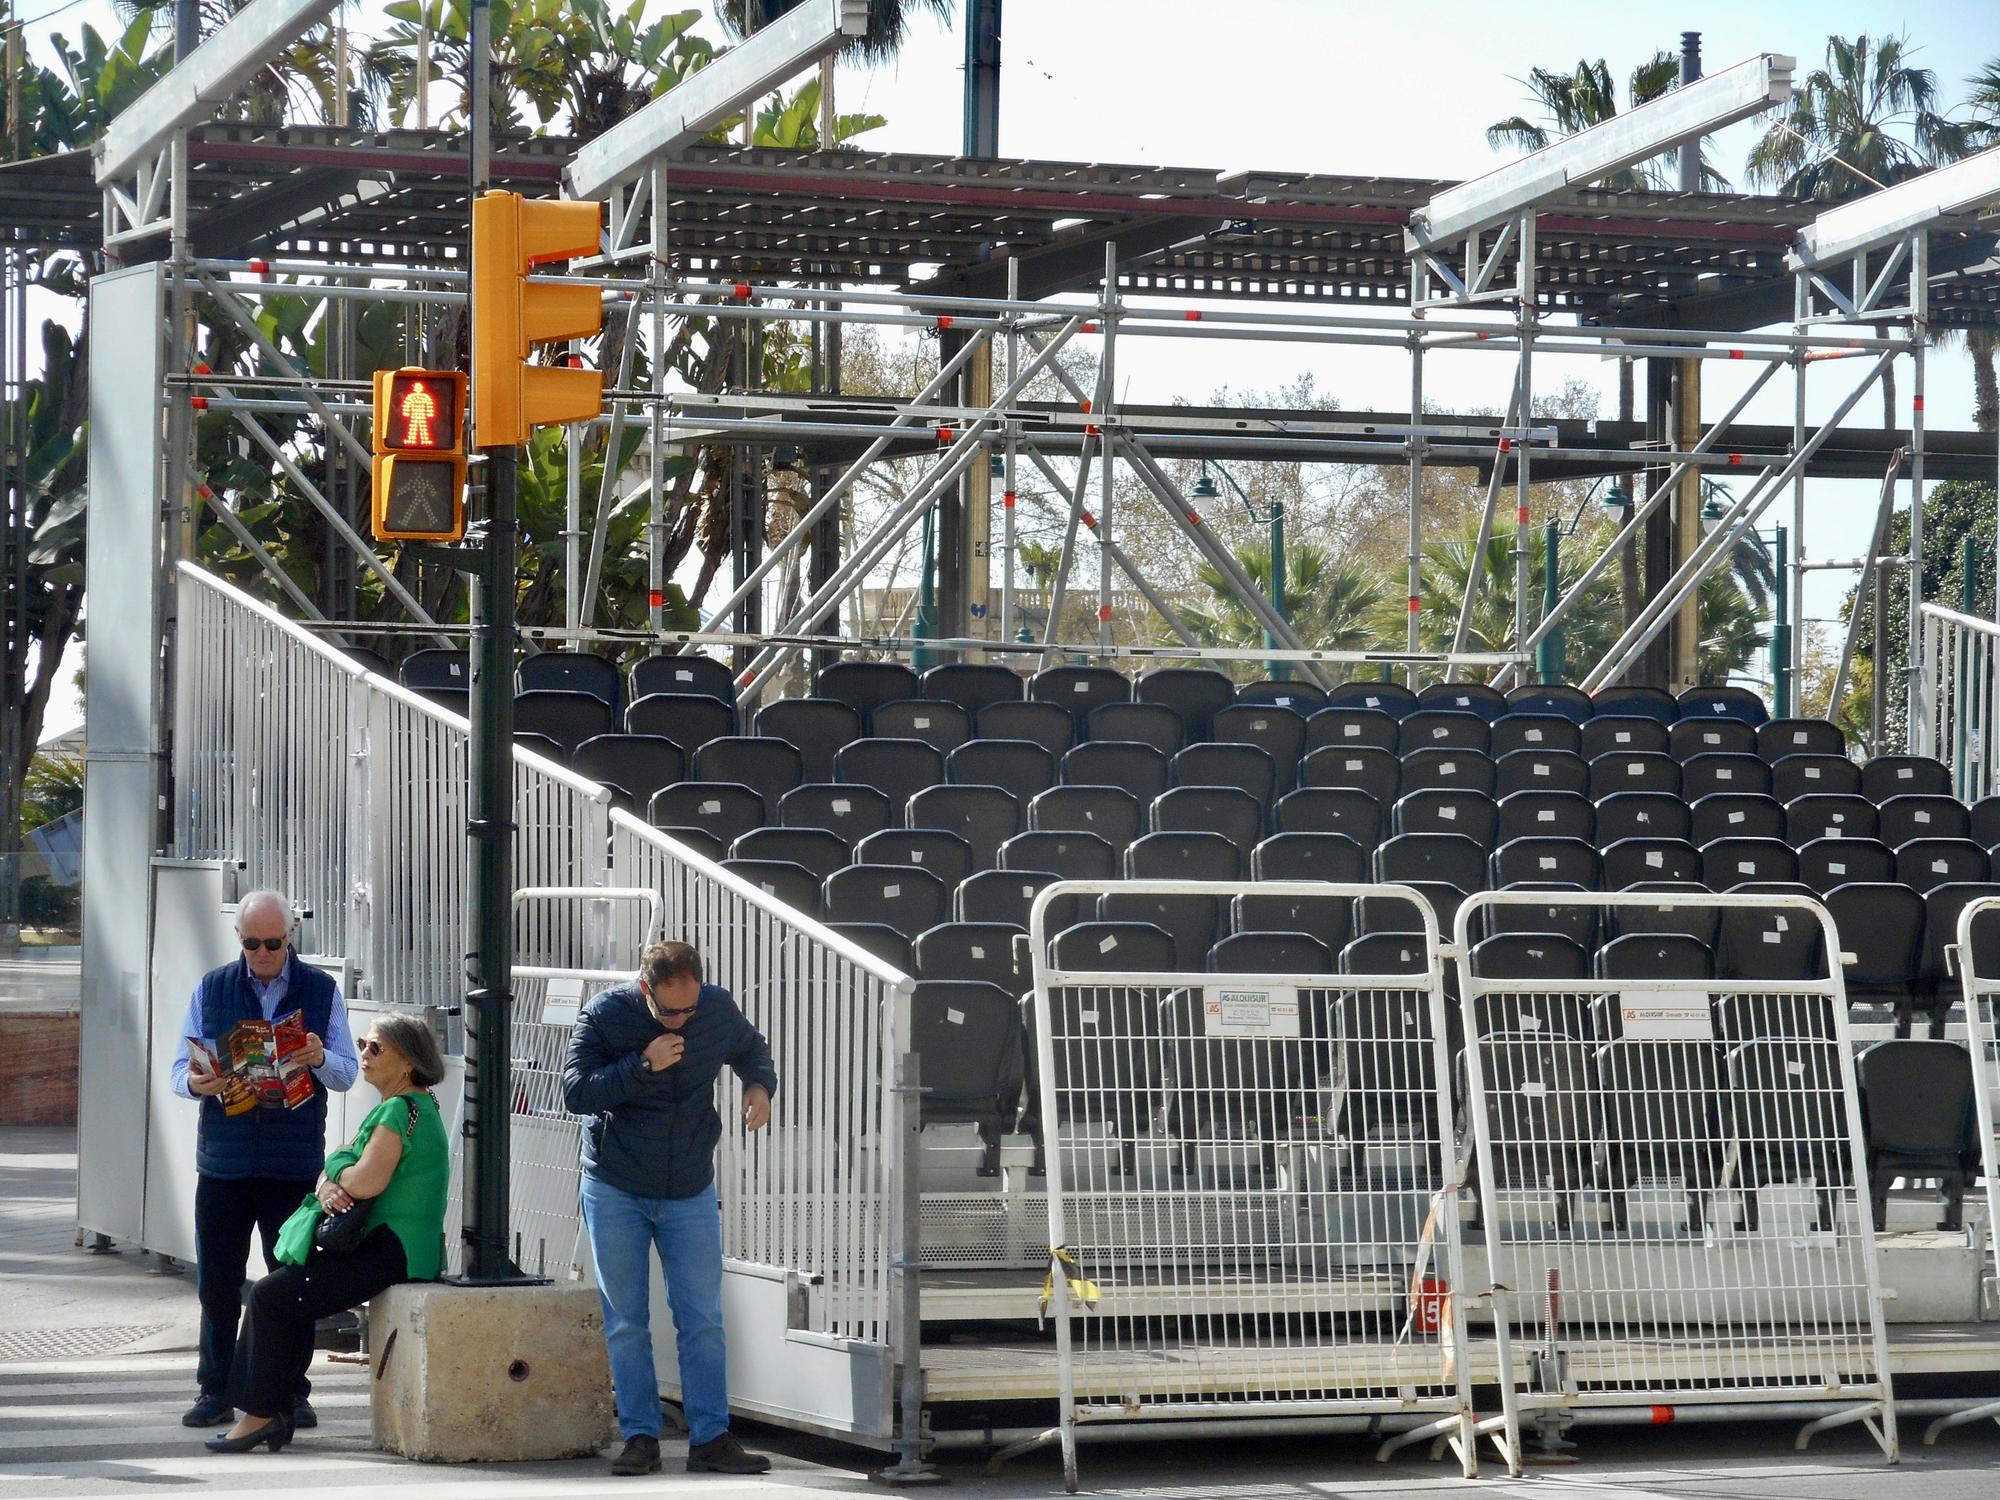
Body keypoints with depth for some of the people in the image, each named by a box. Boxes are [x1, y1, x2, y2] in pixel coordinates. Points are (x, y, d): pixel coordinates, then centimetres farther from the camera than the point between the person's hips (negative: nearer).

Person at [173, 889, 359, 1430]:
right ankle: (216, 1390, 12)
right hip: (224, 1160, 1)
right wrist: (195, 1083, -17)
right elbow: (181, 1069, 7)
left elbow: (348, 1074, 5)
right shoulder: (211, 989, 8)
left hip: (294, 1162, -1)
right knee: (217, 1282, 3)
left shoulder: (322, 990, 6)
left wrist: (320, 1059, -18)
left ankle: (292, 1392, 8)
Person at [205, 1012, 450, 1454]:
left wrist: (335, 1177, -3)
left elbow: (367, 1182, -26)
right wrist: (327, 1188, -8)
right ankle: (276, 1411, 10)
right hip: (386, 1247, 11)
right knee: (287, 1290, 12)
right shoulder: (397, 1107, 19)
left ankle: (261, 1414, -2)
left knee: (271, 1296, -9)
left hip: (392, 1251, -11)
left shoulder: (401, 1108, -15)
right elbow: (337, 1165, 16)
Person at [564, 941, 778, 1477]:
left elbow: (750, 1048, 17)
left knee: (703, 1321, -1)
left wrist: (760, 1086, -4)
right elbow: (576, 1091, -17)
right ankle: (640, 1438, 8)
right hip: (615, 1191, -1)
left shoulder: (718, 1009, -4)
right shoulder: (605, 1015, -11)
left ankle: (711, 1438, 1)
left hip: (690, 1192, 1)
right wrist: (643, 1065, -26)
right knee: (626, 1322, 2)